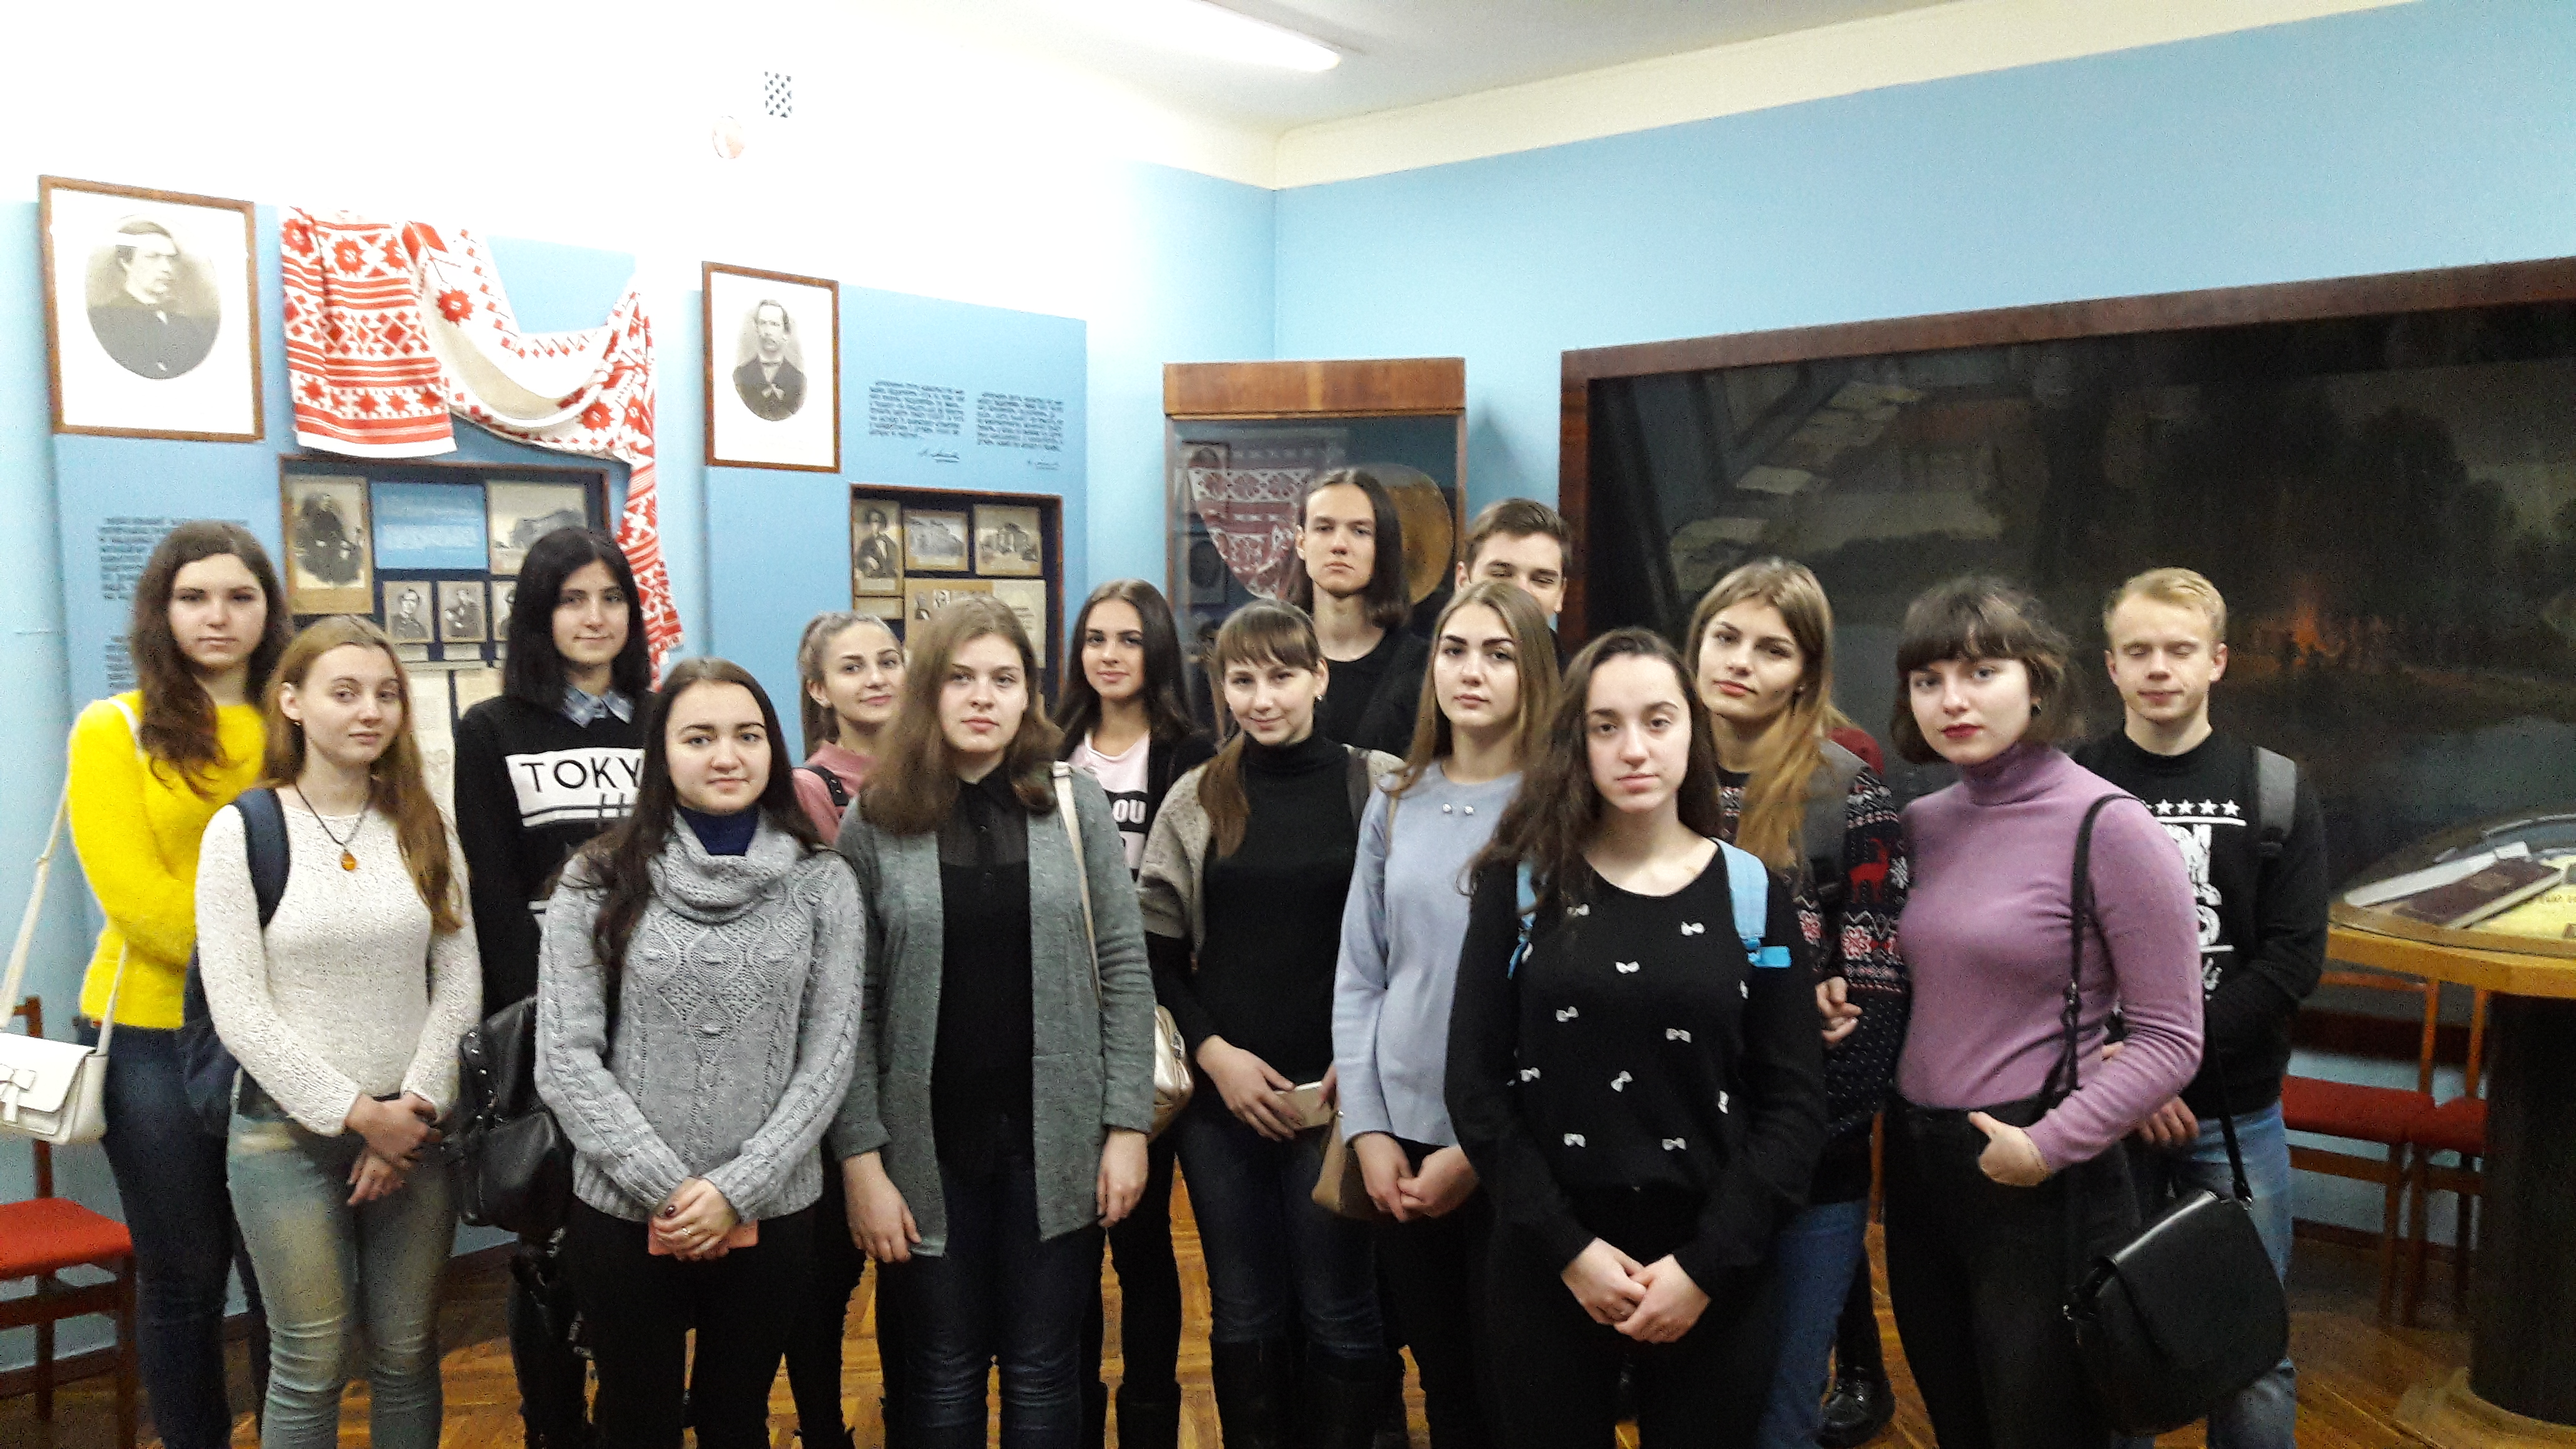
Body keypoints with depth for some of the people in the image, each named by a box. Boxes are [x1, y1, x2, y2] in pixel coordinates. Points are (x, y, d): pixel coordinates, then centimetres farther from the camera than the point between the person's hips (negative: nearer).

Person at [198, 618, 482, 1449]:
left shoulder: (425, 828, 5)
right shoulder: (243, 830, -5)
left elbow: (460, 982, 3)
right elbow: (239, 1011, -9)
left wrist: (415, 1106, -9)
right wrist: (357, 1113, -12)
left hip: (411, 1127, 3)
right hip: (289, 1130, -2)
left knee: (408, 1354, 9)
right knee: (313, 1363, 5)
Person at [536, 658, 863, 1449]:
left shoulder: (821, 882, -2)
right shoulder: (599, 881, -4)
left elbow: (831, 1053, -4)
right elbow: (565, 1059, -7)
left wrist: (738, 1187, -12)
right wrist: (665, 1187, -13)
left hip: (772, 1213, 1)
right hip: (622, 1211, 0)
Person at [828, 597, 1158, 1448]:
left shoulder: (1077, 809, 0)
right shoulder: (873, 825, -2)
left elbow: (1125, 973, -1)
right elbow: (851, 1007, -4)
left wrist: (1128, 1127, -5)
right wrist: (860, 1158, -8)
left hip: (1056, 1141, 0)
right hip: (929, 1147, 0)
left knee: (1043, 1375, 11)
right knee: (944, 1374, 14)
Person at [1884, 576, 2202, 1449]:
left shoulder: (2107, 825, -14)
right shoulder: (1922, 823, 4)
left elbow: (2171, 1039, -13)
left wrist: (2051, 1146, -19)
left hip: (2038, 1185, -6)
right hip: (1917, 1168, 6)